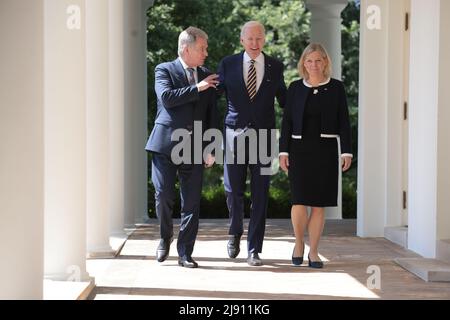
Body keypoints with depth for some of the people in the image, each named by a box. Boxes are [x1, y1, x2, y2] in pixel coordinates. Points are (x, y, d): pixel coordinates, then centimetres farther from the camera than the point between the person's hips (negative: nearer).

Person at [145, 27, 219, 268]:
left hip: (195, 147, 3)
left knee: (192, 203, 1)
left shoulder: (207, 76, 14)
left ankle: (185, 253, 9)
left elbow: (212, 114, 14)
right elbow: (167, 97, -16)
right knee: (163, 196, -4)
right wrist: (197, 88, -14)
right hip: (165, 145, -3)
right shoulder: (164, 70, 2)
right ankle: (165, 237, 23)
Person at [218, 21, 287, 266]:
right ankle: (235, 232, 33)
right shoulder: (228, 64, 4)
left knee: (260, 195, 0)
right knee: (233, 190, 5)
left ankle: (254, 250, 6)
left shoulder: (275, 67, 6)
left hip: (263, 136, 0)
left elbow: (283, 99, 17)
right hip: (235, 134, 0)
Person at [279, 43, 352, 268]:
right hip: (299, 149, 0)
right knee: (300, 200, -9)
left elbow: (344, 121, 3)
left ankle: (313, 251, 11)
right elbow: (287, 121, 6)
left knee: (319, 204, 2)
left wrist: (347, 151, -4)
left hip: (325, 149, 0)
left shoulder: (336, 88, 4)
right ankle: (298, 244, 13)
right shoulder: (295, 88, 6)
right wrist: (283, 151, 0)